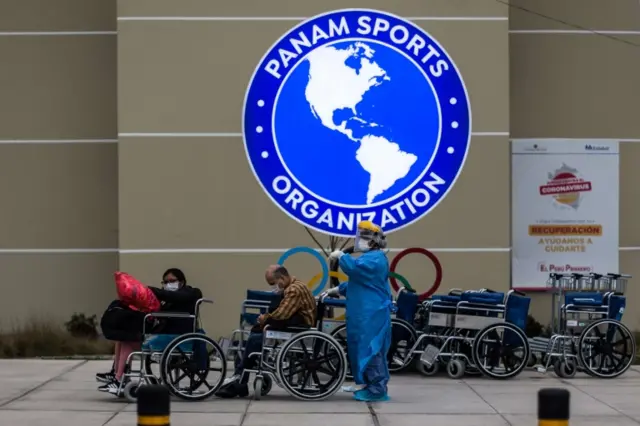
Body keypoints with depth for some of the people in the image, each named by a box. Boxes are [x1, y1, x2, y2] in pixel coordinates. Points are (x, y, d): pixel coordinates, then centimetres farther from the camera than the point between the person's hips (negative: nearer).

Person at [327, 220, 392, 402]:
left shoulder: (375, 259, -15)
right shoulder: (370, 257, 22)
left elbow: (354, 268, -30)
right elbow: (357, 281, 29)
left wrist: (340, 256, -14)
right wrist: (338, 290, 20)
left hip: (372, 315, -11)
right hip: (366, 314, 11)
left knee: (371, 350, -11)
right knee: (367, 350, 14)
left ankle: (377, 390, -11)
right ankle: (372, 386, 19)